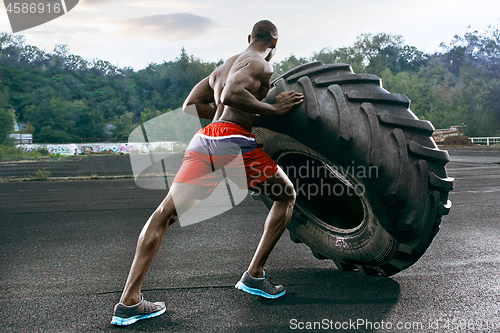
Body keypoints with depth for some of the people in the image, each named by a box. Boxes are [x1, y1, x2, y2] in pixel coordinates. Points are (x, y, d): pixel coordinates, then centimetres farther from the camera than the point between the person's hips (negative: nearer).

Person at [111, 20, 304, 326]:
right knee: (287, 195, 16)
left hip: (203, 141, 7)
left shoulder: (222, 67, 30)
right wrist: (273, 110, -7)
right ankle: (254, 276, 12)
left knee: (164, 214, 7)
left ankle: (128, 302, 3)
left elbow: (190, 106, 29)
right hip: (234, 142, -6)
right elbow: (230, 95, -15)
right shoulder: (262, 65, 4)